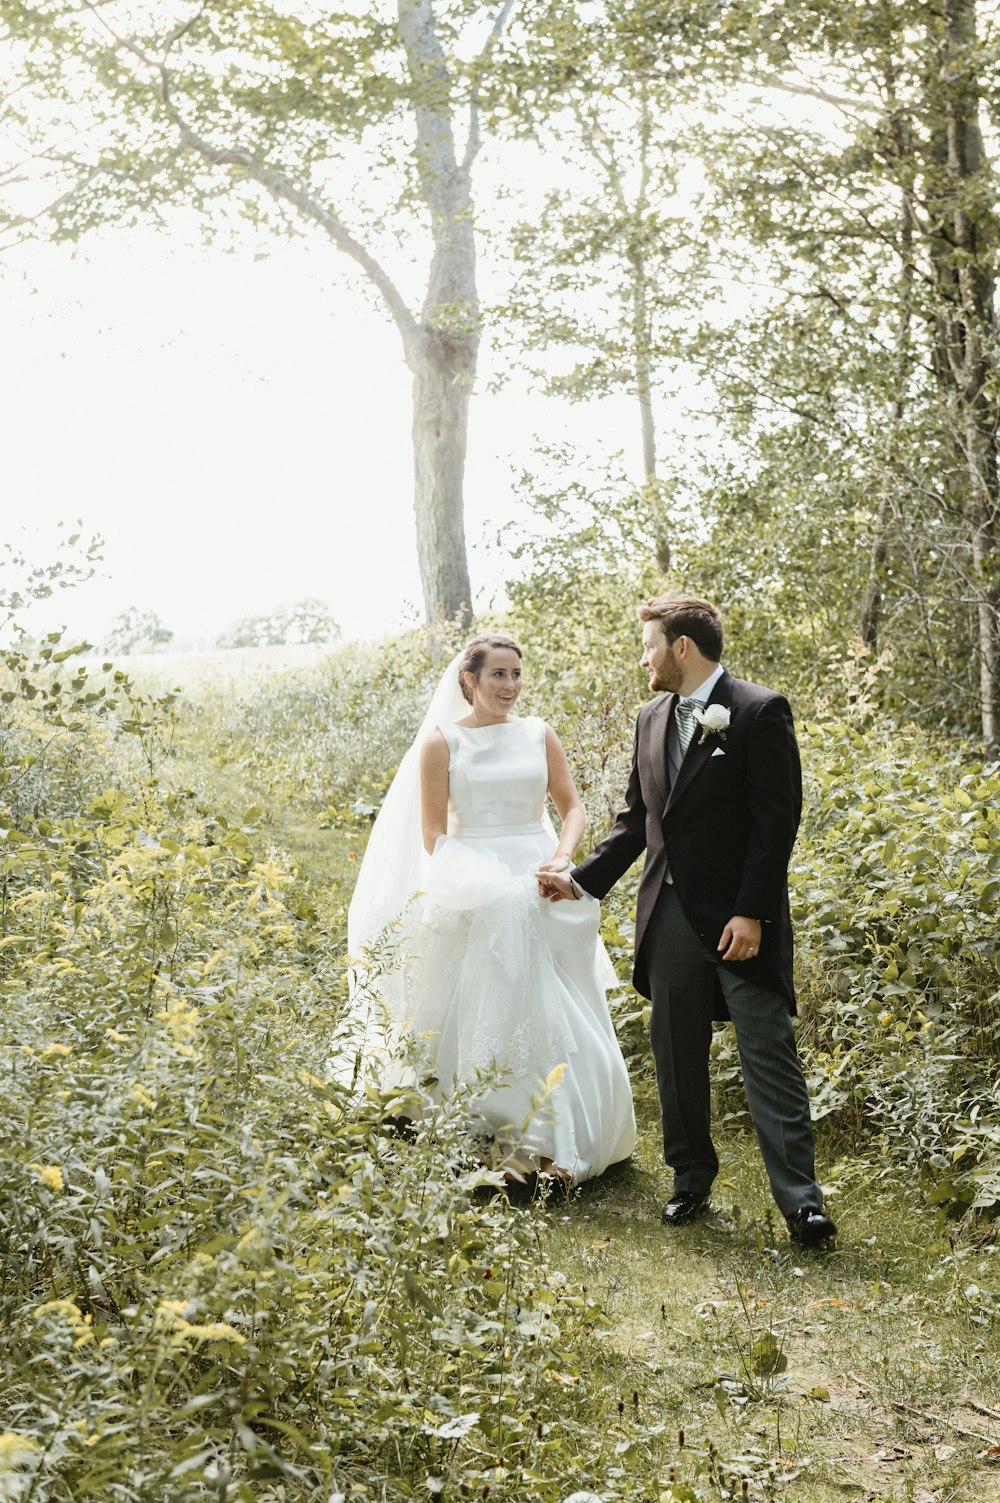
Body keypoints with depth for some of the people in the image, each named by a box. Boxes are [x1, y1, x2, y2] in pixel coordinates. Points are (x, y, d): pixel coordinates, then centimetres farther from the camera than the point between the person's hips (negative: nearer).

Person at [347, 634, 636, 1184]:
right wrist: (470, 881, -13)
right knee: (486, 1013, -10)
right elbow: (432, 833, 1)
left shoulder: (538, 734, 10)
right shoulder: (441, 742, 1)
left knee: (554, 1013, 0)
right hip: (474, 894, -3)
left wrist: (563, 857, -10)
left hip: (544, 888, 3)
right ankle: (498, 1135, -1)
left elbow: (571, 807, 9)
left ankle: (563, 1136, 10)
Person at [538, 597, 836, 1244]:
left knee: (770, 1057, -5)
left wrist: (751, 912, -17)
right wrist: (582, 880, 12)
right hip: (670, 916, 7)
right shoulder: (653, 718, 13)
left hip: (740, 918, -6)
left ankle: (800, 1199, 0)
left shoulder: (760, 711, -8)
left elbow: (777, 819, -12)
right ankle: (691, 1180, 25)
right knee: (677, 1059, 12)